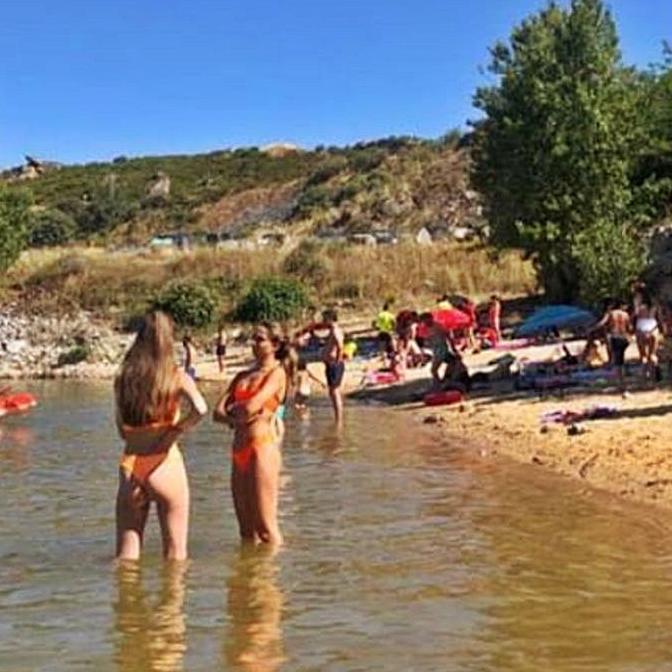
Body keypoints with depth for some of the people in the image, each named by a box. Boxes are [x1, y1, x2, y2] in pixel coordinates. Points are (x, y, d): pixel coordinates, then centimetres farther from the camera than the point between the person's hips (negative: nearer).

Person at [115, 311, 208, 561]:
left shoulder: (123, 377, 5)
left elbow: (122, 430, 9)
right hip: (165, 464, -3)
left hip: (129, 466, 3)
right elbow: (200, 408, -23)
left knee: (126, 553, 10)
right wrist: (176, 431, -9)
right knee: (175, 554, 9)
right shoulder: (177, 377, -5)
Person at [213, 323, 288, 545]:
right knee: (246, 528, 11)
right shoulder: (242, 376, 18)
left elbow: (250, 407, -14)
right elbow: (218, 413, 9)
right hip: (239, 451, 7)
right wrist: (236, 418, -9)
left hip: (263, 448, -7)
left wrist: (233, 409, 5)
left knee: (265, 527, -6)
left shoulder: (277, 373, -2)